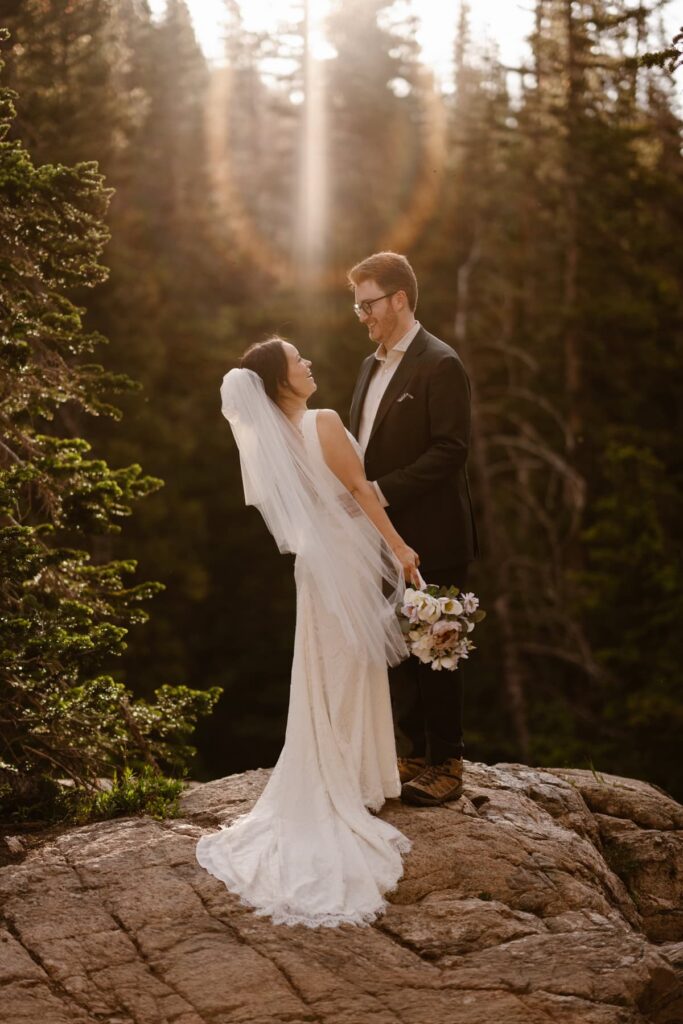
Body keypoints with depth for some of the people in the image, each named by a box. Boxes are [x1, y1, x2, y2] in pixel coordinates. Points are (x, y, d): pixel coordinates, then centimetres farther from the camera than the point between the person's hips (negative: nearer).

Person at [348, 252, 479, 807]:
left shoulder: (440, 365, -12)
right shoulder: (373, 365, 15)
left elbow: (451, 449, -18)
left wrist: (382, 490, -22)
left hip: (430, 539, -8)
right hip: (385, 538, 8)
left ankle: (446, 765, 12)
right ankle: (414, 754, 25)